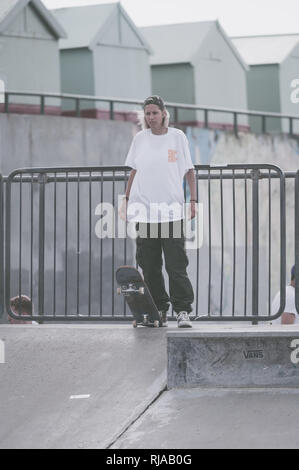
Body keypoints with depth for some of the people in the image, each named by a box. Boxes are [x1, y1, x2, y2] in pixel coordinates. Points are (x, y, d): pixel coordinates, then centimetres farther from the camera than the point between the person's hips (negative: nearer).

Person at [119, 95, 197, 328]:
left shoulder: (177, 137, 4)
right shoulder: (140, 139, 11)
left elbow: (189, 171, 7)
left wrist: (193, 200, 0)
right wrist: (126, 199, 11)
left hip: (172, 210, -3)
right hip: (144, 210, 3)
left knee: (176, 264, -9)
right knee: (149, 265, 3)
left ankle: (183, 311, -7)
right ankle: (159, 311, 10)